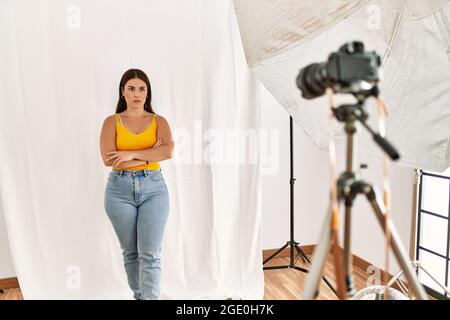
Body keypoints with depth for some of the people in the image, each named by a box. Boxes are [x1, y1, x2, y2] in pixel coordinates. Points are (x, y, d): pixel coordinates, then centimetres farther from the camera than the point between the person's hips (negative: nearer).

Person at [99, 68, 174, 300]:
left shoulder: (158, 121, 5)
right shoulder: (112, 122, 4)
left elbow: (168, 151, -13)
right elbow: (108, 159, -11)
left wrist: (131, 154, -16)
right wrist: (149, 155, -10)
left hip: (153, 188, -1)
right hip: (120, 189, 1)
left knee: (150, 255, -6)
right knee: (130, 253, 12)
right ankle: (139, 296, 31)